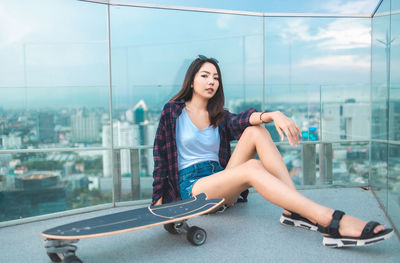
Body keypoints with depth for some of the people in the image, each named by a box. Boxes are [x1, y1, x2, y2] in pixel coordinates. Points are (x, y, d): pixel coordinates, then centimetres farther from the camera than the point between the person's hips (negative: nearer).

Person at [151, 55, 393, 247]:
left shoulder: (219, 116, 13)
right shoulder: (173, 111, 1)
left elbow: (242, 120, -9)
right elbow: (161, 156, -1)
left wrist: (274, 115, -31)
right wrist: (159, 201, -6)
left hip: (220, 180, 5)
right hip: (191, 187, -5)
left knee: (256, 131, -17)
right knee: (252, 167, -33)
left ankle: (293, 210, -29)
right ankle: (331, 221, -46)